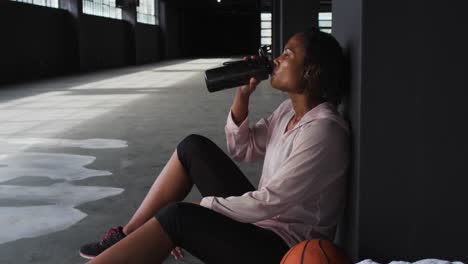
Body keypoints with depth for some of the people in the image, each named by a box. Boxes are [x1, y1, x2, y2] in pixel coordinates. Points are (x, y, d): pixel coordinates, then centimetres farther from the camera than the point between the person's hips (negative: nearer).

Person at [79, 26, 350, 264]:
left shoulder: (322, 131, -23)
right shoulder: (290, 109, 5)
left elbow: (270, 201, -25)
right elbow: (242, 148, 11)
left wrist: (201, 207, -16)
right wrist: (243, 94, -3)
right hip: (259, 222, 9)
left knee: (177, 217, -27)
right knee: (193, 147, 0)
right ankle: (125, 237, 4)